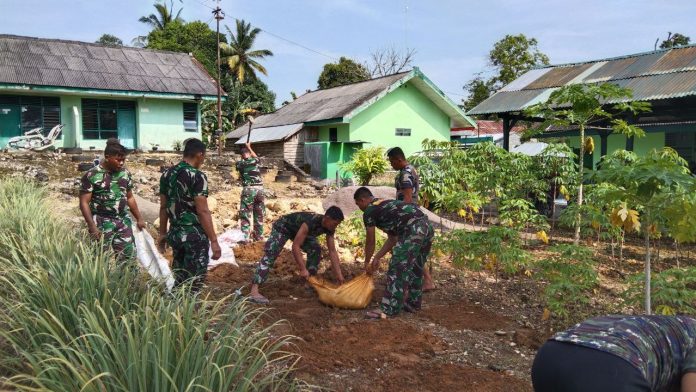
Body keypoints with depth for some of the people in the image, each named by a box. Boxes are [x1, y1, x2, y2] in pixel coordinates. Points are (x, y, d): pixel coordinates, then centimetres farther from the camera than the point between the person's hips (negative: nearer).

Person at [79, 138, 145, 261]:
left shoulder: (125, 173, 7)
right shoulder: (91, 175, -9)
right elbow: (84, 203, -10)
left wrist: (139, 219, 15)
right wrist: (92, 226, -17)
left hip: (124, 221, 5)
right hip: (102, 223, -4)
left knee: (129, 257, 3)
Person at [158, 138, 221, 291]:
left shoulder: (167, 174, 7)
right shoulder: (197, 176, -16)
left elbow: (163, 207, 12)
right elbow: (202, 211, -18)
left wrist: (162, 233, 21)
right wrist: (214, 240, -15)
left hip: (174, 233, 7)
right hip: (195, 235, -7)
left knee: (179, 280, 19)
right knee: (193, 283, 3)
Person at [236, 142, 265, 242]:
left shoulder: (240, 163, 3)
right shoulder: (255, 160, 9)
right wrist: (249, 147, 46)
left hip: (248, 189, -3)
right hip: (259, 188, 3)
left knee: (245, 215, 0)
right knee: (259, 215, 12)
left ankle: (245, 237, -6)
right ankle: (259, 236, 19)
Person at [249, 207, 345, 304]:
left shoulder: (329, 228, -17)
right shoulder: (311, 222, -40)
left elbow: (332, 251, -10)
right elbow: (295, 246, -41)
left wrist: (338, 274, -13)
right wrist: (303, 269, -41)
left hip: (298, 230, 8)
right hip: (282, 227, -8)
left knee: (315, 250, 0)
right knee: (270, 255, -22)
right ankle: (254, 291, -32)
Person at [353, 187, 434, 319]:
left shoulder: (369, 211, 6)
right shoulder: (386, 205, 31)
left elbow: (370, 242, 14)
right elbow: (392, 238, 31)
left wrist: (367, 262, 29)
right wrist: (377, 257, 33)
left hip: (413, 229, -9)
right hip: (427, 227, 9)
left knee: (397, 269, -4)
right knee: (416, 269, 20)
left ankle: (389, 309, -3)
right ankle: (413, 303, 31)